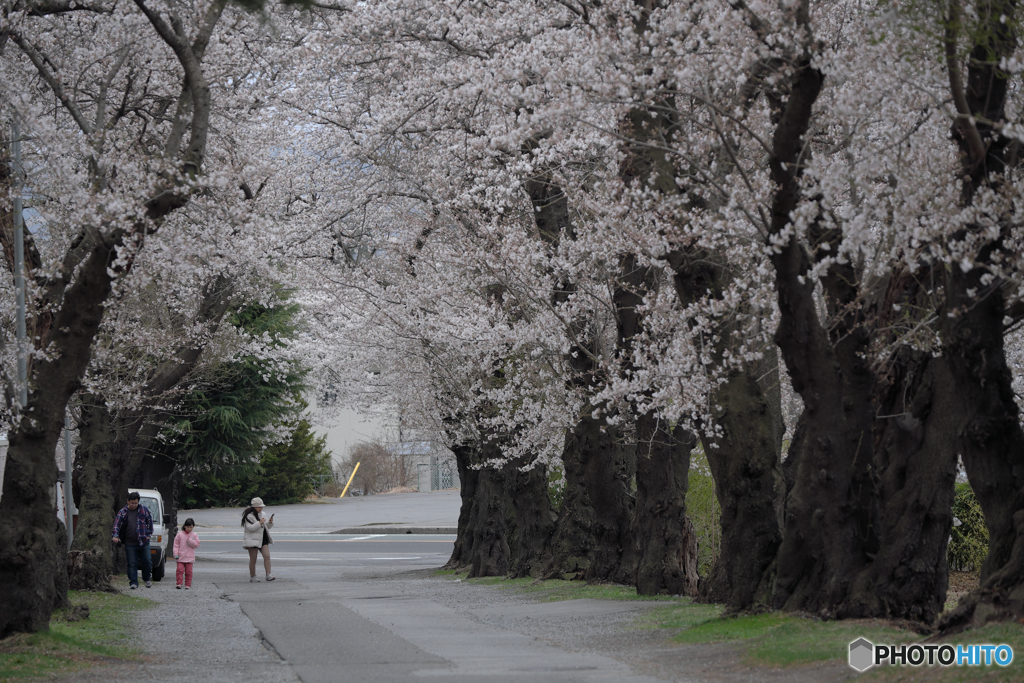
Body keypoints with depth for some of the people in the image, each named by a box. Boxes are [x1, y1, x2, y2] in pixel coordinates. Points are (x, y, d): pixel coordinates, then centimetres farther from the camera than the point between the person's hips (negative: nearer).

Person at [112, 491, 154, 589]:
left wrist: (149, 533, 9)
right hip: (130, 544, -1)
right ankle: (133, 582, 0)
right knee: (132, 564, -2)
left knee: (147, 562, 5)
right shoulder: (123, 512, 2)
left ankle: (147, 579, 26)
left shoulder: (143, 509, 6)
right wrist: (116, 535, -19)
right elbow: (117, 524, -4)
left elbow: (149, 521, 16)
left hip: (144, 542, 1)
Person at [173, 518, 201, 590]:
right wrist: (176, 554, -7)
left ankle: (188, 585, 8)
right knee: (180, 570, -9)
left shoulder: (194, 535, 5)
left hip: (189, 558, 1)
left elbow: (197, 544, -1)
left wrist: (189, 541, -14)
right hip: (180, 557, -1)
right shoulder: (179, 534, 1)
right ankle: (178, 583, -5)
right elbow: (176, 545, 1)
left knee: (188, 571, 2)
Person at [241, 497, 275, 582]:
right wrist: (259, 523, -24)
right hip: (252, 539, -6)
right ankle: (252, 577, 10)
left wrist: (270, 522, -2)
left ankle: (268, 575, -15)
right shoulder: (248, 516, -8)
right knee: (253, 559, 1)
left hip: (262, 539, 6)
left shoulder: (261, 514, 14)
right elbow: (250, 528, -19)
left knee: (267, 556, -11)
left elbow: (268, 527, 19)